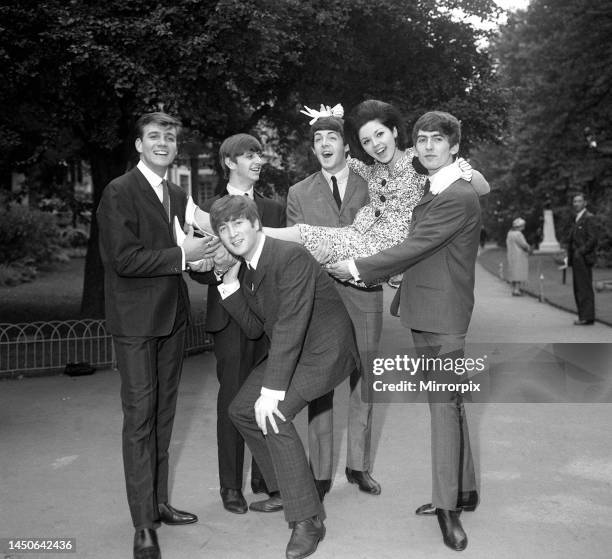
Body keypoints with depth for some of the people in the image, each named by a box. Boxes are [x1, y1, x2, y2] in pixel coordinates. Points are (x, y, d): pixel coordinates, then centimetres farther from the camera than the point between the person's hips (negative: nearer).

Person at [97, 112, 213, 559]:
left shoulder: (178, 195, 13)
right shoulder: (120, 192, -10)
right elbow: (124, 259, -18)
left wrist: (205, 252, -1)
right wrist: (181, 255, -17)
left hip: (173, 317, 7)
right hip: (136, 320, -7)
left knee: (163, 416, 15)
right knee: (140, 418, -2)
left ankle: (159, 503, 28)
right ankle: (144, 523, 6)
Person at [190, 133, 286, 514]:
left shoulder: (274, 209, 14)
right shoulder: (209, 210, 4)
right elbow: (197, 268, 1)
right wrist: (218, 270, -19)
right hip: (230, 314, -2)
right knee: (232, 398, 1)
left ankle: (264, 476, 22)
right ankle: (231, 485, 12)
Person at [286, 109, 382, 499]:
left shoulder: (371, 187, 8)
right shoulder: (299, 194, 9)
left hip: (363, 295, 1)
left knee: (362, 384, 9)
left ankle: (359, 466, 23)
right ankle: (320, 472, 11)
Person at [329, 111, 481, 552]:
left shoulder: (459, 197, -15)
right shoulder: (431, 193, 16)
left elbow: (413, 248, -19)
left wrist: (358, 268, -12)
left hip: (443, 314, -10)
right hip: (427, 312, 10)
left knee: (444, 403, -6)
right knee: (448, 400, 15)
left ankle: (449, 507, 2)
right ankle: (464, 490, 27)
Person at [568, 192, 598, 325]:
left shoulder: (589, 218, -8)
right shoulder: (577, 219, 20)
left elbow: (592, 239, -15)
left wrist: (580, 253, -16)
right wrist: (570, 257, 11)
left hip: (584, 259, -9)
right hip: (577, 260, 9)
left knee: (585, 288, -8)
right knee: (578, 289, 9)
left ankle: (587, 317, -6)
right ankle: (583, 316, 13)